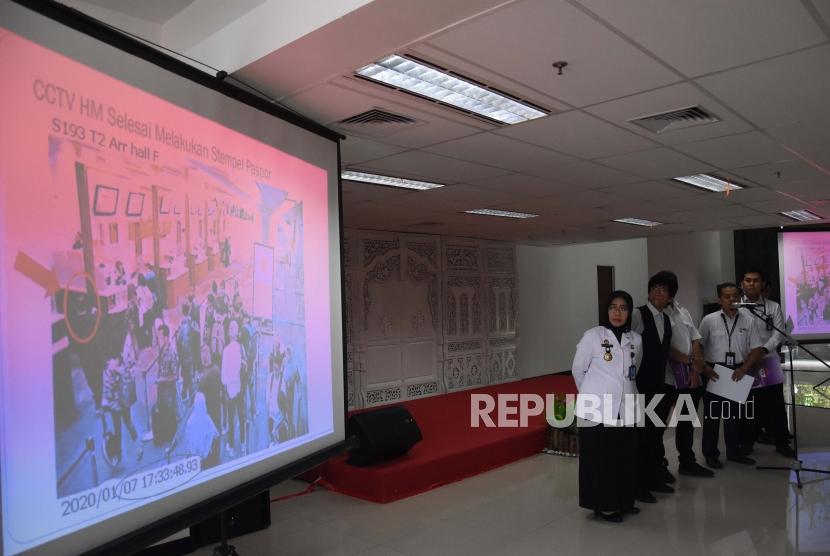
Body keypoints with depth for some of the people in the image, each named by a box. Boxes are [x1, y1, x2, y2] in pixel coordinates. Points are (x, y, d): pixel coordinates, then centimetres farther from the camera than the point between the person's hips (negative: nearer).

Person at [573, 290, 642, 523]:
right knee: (600, 458, 2)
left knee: (626, 457, 11)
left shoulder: (636, 340, 7)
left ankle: (623, 501, 28)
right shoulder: (592, 336, -6)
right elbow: (578, 369, 2)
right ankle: (603, 505, 16)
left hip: (626, 409, 4)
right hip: (598, 409, -4)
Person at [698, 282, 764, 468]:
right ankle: (710, 454, 15)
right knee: (712, 414, 5)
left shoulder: (748, 320, 0)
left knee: (735, 414, 13)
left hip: (738, 373, 2)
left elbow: (756, 349, 1)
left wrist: (743, 369, -10)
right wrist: (705, 369, -9)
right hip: (714, 373, -2)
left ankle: (734, 451, 29)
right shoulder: (709, 320, -5)